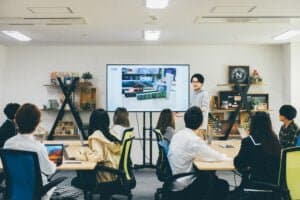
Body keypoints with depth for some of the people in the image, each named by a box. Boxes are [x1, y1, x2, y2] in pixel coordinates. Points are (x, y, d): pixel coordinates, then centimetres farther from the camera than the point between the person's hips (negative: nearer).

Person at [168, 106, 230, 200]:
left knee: (211, 175, 24)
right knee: (223, 185, 5)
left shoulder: (177, 135, 2)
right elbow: (216, 157, -16)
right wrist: (225, 157, 5)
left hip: (174, 180, 8)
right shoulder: (193, 140, -22)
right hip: (183, 187, -8)